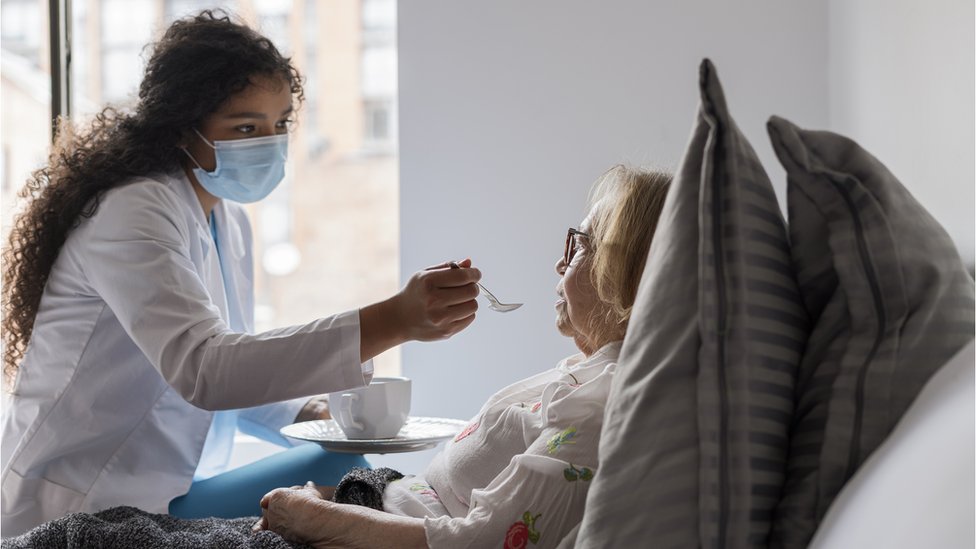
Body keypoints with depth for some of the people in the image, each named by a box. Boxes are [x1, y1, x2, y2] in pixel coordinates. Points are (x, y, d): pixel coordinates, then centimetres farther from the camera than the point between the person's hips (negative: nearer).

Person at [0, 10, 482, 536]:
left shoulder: (228, 222, 9)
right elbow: (201, 369, -35)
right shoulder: (132, 215, -20)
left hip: (167, 490, 9)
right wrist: (392, 321, -43)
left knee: (344, 467, -2)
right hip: (84, 513, -9)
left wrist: (314, 414, -7)